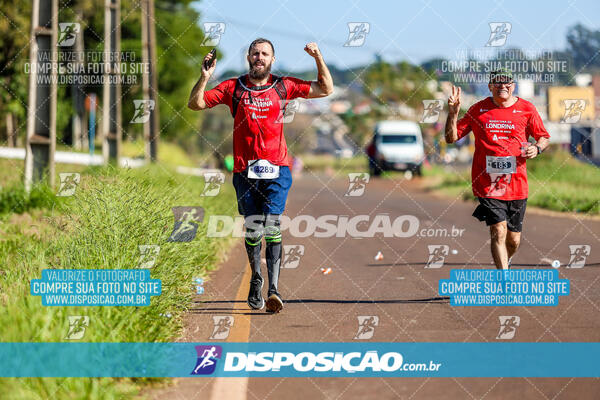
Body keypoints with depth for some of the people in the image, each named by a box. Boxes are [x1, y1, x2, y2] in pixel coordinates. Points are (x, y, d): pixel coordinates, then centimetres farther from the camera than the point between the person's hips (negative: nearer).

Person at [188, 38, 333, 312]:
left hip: (277, 169, -1)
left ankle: (273, 288, -20)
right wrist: (204, 78, -13)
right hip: (244, 171, 1)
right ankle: (256, 279, 29)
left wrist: (319, 59, 0)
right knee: (252, 230, 5)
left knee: (272, 226, -15)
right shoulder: (233, 88, 7)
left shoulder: (283, 86, 8)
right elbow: (195, 104, 3)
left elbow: (326, 89, 13)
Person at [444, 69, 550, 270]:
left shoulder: (526, 109, 5)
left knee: (513, 240, 10)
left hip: (516, 184, 2)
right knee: (499, 231, -16)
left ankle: (504, 263, 43)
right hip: (487, 183, -2)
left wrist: (536, 148, -8)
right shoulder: (478, 110, 4)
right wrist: (453, 113, -10)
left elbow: (543, 137, 15)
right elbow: (451, 138, 7)